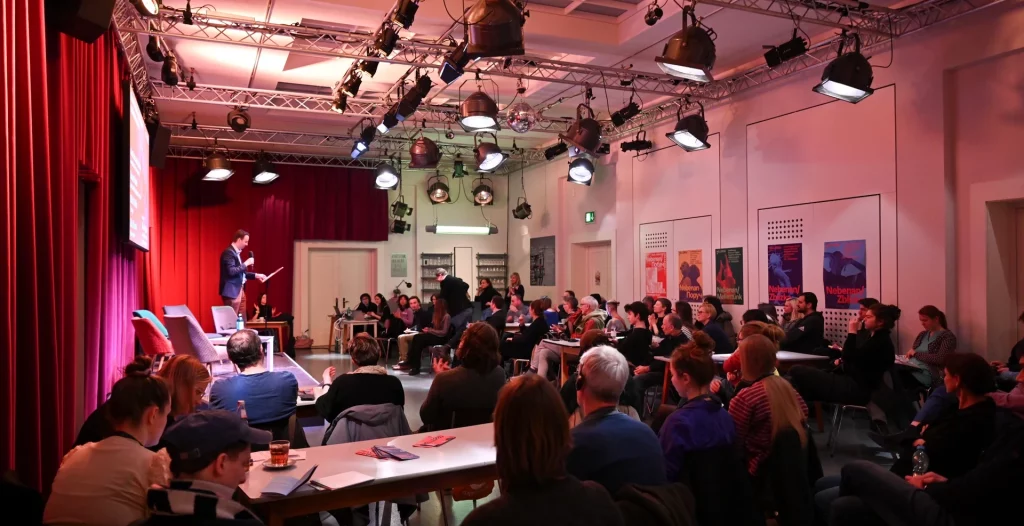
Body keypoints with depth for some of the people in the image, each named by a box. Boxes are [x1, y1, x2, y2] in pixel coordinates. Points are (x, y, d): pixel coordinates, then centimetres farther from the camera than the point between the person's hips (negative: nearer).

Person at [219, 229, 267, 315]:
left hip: (240, 290, 10)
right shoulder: (228, 252, -15)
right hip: (232, 291, -10)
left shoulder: (237, 252, 15)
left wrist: (256, 275, 15)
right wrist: (246, 263, -17)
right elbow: (231, 271, -25)